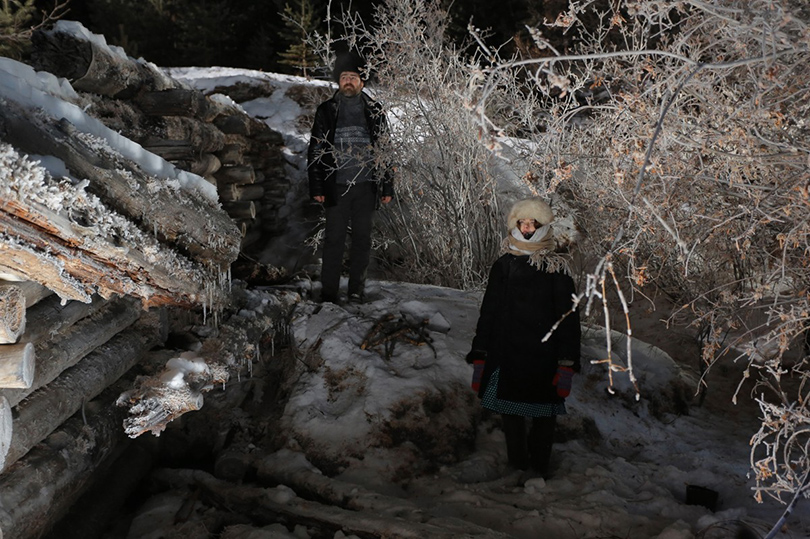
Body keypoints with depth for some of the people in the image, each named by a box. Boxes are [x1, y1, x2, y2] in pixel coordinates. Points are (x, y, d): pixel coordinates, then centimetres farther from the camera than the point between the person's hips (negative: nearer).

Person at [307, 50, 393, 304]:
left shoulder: (374, 111, 7)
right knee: (334, 240, -1)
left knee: (362, 239, 6)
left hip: (366, 186, 1)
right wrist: (316, 187, -2)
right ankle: (328, 292, 7)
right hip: (337, 186, -1)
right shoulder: (326, 110, 5)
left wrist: (387, 187, 4)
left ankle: (357, 291, 16)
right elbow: (315, 151, 5)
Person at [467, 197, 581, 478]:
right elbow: (488, 314, 7)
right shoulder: (503, 266, 5)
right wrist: (480, 359, 3)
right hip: (507, 357, 2)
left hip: (544, 359, -1)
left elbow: (568, 317, -2)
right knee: (511, 417, 8)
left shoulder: (557, 268, 0)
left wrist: (567, 365, -9)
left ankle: (538, 471, 20)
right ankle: (517, 469, 23)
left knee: (545, 420, 4)